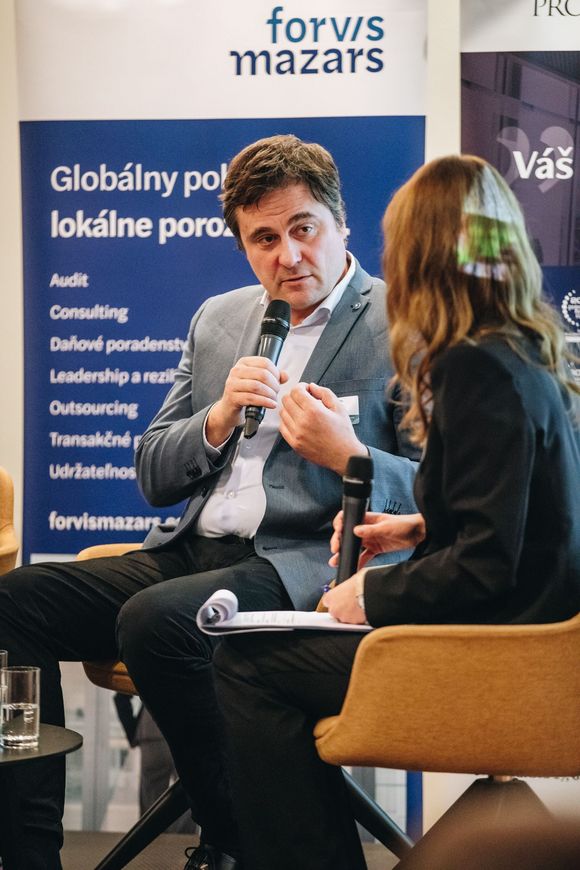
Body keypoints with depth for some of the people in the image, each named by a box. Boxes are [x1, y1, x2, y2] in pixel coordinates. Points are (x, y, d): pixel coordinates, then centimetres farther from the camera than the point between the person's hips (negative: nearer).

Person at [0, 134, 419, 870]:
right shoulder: (218, 319, 18)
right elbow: (152, 477, 16)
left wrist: (347, 457, -21)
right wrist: (218, 418, -3)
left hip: (308, 567, -6)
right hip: (192, 552, 7)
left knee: (154, 619, -33)